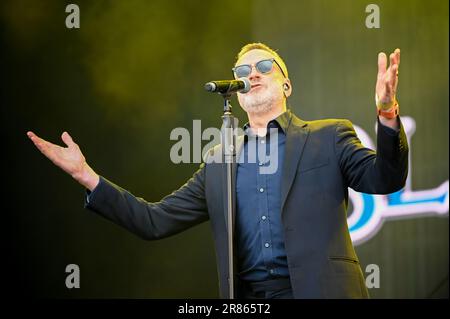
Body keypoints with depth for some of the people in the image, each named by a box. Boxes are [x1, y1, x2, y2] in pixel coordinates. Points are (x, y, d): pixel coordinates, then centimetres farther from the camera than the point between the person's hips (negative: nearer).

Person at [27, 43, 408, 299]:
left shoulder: (327, 138, 8)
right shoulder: (218, 161, 16)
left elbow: (385, 179, -5)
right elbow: (156, 220, 14)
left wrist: (386, 112, -23)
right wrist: (87, 176, 5)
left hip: (315, 290, -3)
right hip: (245, 297, 3)